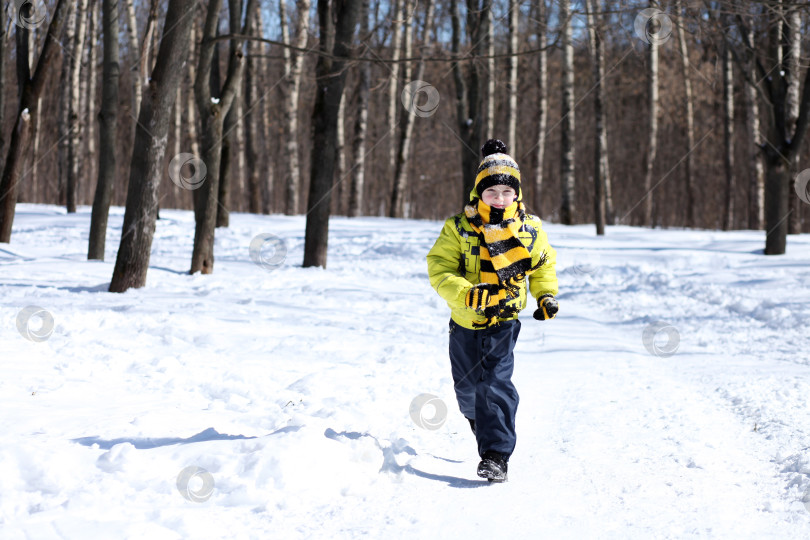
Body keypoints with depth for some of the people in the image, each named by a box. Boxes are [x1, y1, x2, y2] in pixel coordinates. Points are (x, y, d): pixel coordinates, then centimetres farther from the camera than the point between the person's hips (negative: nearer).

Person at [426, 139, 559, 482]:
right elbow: (439, 269, -16)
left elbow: (543, 265, 13)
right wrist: (468, 294, -32)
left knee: (497, 384, -18)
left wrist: (546, 296, -2)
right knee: (467, 386, 18)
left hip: (504, 321, -1)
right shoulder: (458, 228, -12)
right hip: (465, 322, 1)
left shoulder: (530, 230, -5)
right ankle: (479, 420, 52)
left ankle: (496, 456, -17)